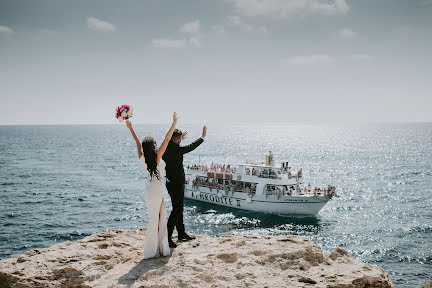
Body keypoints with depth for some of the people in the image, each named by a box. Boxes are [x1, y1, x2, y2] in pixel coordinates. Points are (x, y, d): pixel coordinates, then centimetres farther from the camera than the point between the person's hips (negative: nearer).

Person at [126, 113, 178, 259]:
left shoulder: (142, 158, -1)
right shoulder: (157, 157, -16)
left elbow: (138, 142, 13)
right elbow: (167, 139, -15)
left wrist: (130, 128, 24)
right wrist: (174, 122, -9)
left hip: (151, 191, 7)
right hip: (155, 192, -7)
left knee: (161, 219, 15)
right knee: (154, 220, 0)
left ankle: (162, 248, 22)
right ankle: (149, 252, 6)